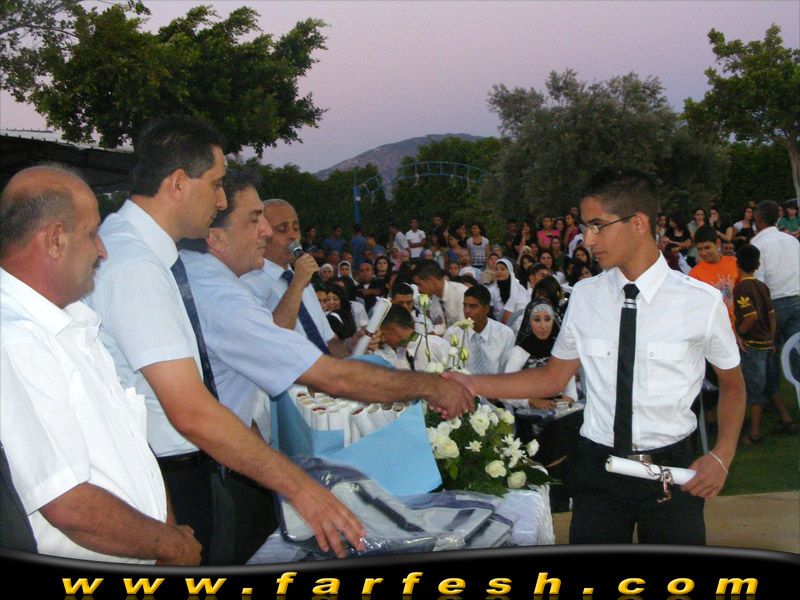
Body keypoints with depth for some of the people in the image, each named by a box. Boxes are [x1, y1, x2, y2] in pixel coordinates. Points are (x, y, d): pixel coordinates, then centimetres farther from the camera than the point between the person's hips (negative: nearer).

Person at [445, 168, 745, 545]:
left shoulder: (702, 301, -8)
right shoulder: (585, 297, -1)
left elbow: (732, 383, 5)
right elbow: (554, 377, 8)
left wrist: (722, 455, -8)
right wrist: (473, 384, -2)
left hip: (672, 472, -2)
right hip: (597, 469, 2)